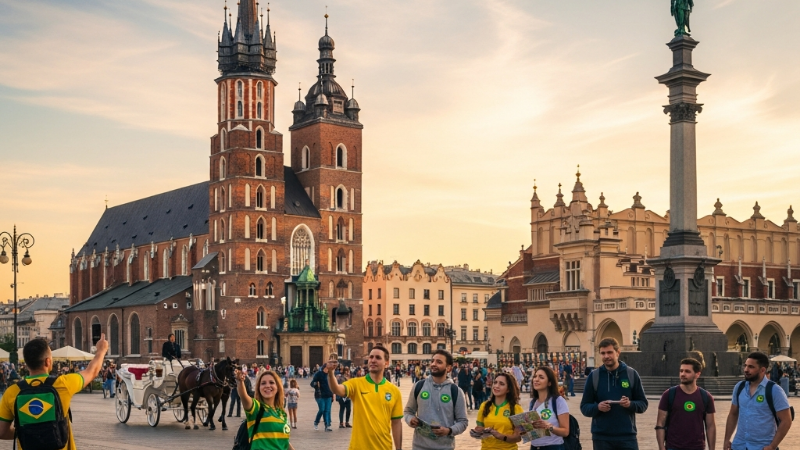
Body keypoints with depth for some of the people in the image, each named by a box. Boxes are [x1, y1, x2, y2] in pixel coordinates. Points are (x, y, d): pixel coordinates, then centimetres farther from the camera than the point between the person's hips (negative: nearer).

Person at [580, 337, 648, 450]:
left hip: (627, 436, 0)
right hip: (602, 437, 0)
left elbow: (643, 404, 5)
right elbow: (584, 407, 4)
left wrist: (631, 404, -16)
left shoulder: (631, 374, 3)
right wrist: (597, 407, -17)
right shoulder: (593, 376, 3)